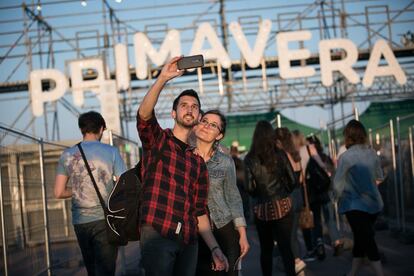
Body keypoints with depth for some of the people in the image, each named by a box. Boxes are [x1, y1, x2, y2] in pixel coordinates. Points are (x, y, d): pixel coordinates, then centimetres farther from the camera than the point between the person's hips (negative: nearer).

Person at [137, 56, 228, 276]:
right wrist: (163, 78, -26)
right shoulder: (157, 140, 7)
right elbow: (144, 114, -16)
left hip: (188, 241, 5)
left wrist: (214, 248, 6)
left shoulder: (198, 162, 18)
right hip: (157, 234, -5)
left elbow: (199, 211, 16)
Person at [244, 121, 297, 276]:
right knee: (285, 246, 4)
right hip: (282, 206, 0)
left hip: (261, 208, 0)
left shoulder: (249, 159, -5)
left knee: (266, 249, 13)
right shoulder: (280, 154, -2)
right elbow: (292, 181, 1)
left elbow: (250, 188, -7)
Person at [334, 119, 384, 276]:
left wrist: (340, 198, 8)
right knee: (360, 240, 17)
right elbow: (379, 177, 12)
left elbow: (338, 185, -11)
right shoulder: (372, 153, 0)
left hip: (355, 205, -6)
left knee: (368, 242, -2)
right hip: (374, 203, 6)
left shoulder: (346, 157, -15)